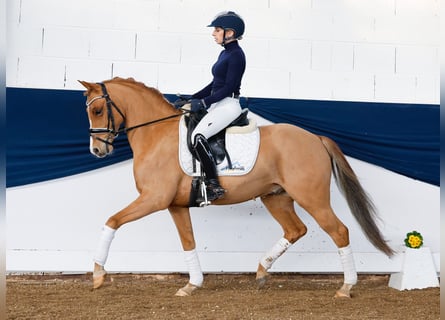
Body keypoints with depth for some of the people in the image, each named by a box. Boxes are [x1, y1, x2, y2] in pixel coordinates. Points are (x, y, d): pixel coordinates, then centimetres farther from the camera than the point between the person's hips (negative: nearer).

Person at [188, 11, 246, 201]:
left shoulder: (236, 55, -12)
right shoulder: (224, 53, 17)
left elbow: (229, 87, -17)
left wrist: (203, 102, -19)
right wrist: (192, 99, 14)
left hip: (228, 105, -11)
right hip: (217, 105, 11)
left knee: (198, 136, -26)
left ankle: (214, 186, -26)